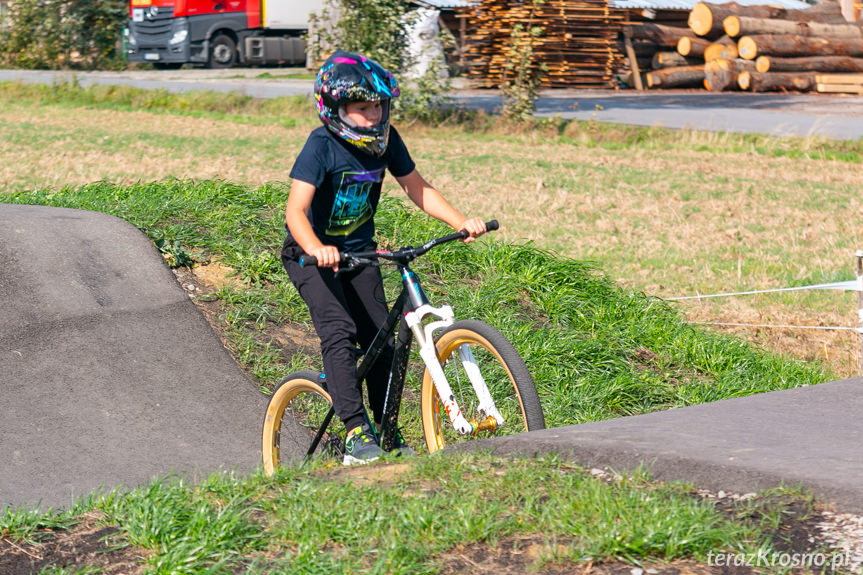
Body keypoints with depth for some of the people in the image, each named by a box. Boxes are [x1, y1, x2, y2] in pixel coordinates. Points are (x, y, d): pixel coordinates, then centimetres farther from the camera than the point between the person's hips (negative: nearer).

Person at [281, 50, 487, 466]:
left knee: (380, 340, 0)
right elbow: (295, 210, -33)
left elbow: (418, 190, 0)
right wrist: (317, 248, -53)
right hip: (313, 256, -5)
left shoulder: (386, 139, -9)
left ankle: (387, 431, 18)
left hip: (358, 251, 5)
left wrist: (461, 221, -16)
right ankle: (356, 434, -24)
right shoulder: (322, 145, -24)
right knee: (338, 329, -23)